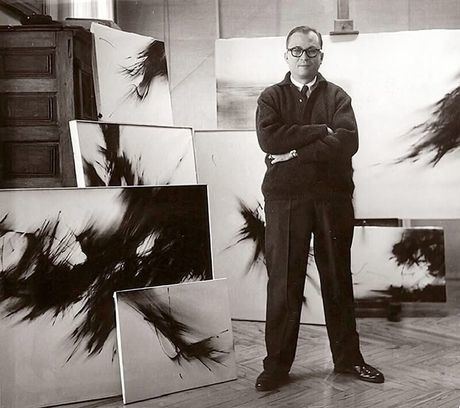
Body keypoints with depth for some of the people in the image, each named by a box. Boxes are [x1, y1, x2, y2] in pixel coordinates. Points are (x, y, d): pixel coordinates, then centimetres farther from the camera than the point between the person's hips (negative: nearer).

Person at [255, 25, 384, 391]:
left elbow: (347, 142, -8)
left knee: (338, 279, 9)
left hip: (333, 198, 1)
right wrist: (320, 131, -9)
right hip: (285, 200, -1)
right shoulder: (271, 97, 10)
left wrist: (296, 153, -12)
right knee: (283, 282, 1)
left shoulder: (338, 97, 10)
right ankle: (276, 365, 11)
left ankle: (348, 358, 22)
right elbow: (269, 139, -10)